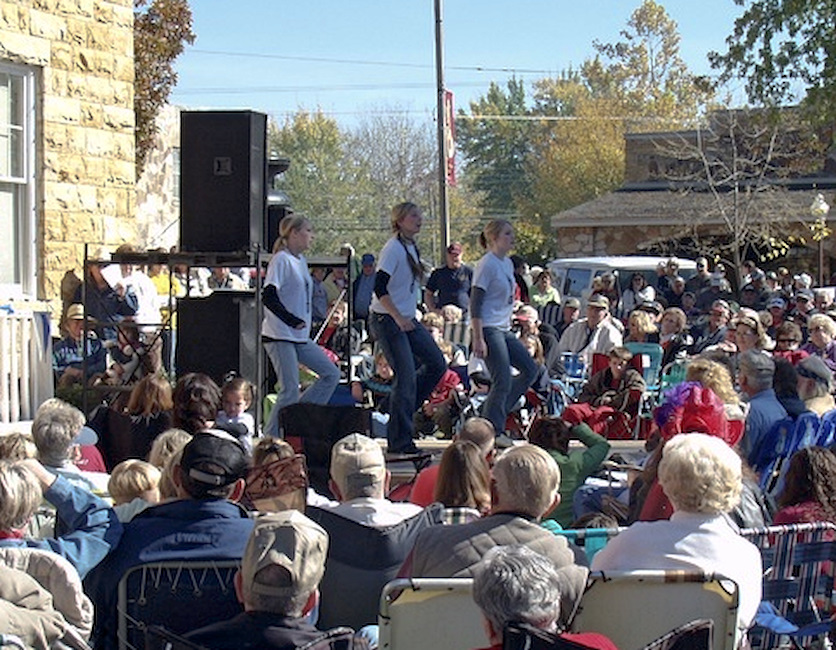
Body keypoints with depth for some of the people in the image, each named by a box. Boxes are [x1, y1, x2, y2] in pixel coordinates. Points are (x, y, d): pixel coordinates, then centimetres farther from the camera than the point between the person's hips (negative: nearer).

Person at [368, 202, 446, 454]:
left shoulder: (411, 247, 12)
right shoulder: (393, 249, -14)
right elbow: (379, 288, -21)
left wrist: (409, 317, 17)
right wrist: (398, 318, -25)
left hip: (407, 319, 9)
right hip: (387, 320, -9)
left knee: (437, 364, 5)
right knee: (406, 376, -11)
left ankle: (402, 408, 16)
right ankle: (400, 441, -4)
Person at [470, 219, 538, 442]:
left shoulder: (507, 263, 14)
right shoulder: (487, 264, -12)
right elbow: (476, 304, -16)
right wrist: (478, 339, -21)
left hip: (504, 329, 9)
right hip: (488, 329, -9)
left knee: (530, 370, 7)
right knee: (503, 382, -10)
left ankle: (494, 411, 14)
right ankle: (493, 430, 1)